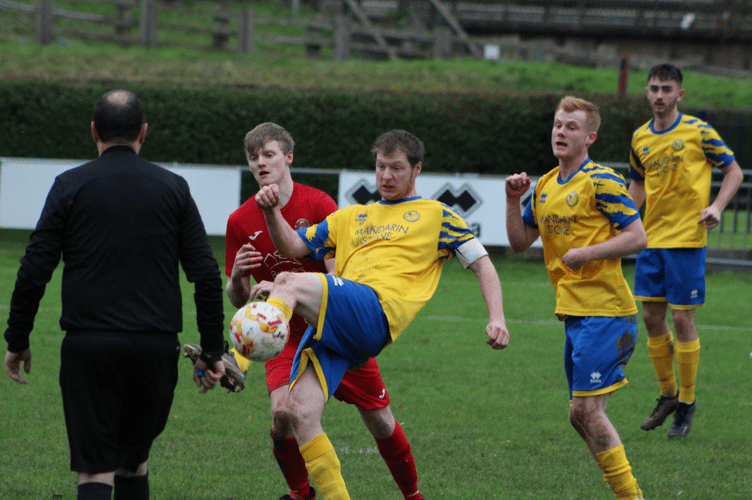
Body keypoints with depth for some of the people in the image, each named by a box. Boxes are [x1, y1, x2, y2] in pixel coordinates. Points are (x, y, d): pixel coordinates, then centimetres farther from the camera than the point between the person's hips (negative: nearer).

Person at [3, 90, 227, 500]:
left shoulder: (70, 186, 1)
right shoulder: (173, 189, 7)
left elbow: (34, 272, -1)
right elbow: (206, 275, 4)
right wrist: (213, 351, 9)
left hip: (88, 346, -2)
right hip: (157, 345, 2)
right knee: (134, 462, 19)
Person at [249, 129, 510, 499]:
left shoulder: (436, 215, 22)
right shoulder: (351, 217, 34)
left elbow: (482, 264, 17)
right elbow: (292, 248, 33)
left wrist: (496, 319, 2)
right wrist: (272, 212, 13)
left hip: (377, 312, -5)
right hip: (327, 326, 5)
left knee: (290, 283, -32)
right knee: (300, 413, -17)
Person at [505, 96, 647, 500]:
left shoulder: (600, 182, -9)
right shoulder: (545, 187, 15)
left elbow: (637, 237, -12)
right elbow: (520, 242, 18)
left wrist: (586, 253, -18)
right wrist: (514, 200, 4)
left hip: (605, 311, -9)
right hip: (575, 314, 9)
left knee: (586, 410, -13)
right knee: (582, 415, 9)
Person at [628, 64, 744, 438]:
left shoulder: (698, 132, -7)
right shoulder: (640, 138, 9)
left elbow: (734, 171, 1)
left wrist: (717, 207, -14)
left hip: (686, 239, -5)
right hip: (651, 239, 5)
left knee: (682, 319, -4)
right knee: (652, 317, 7)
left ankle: (687, 404, 8)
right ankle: (668, 395, 23)